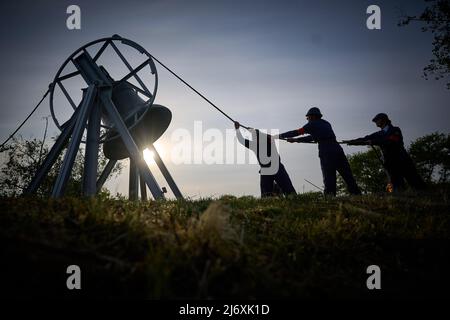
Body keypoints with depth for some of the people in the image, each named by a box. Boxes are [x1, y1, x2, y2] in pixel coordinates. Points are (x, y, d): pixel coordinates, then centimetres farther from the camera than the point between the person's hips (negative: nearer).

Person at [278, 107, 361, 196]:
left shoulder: (313, 124, 11)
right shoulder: (326, 124, 30)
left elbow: (297, 132, 10)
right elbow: (313, 137, 35)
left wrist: (280, 136, 18)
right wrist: (295, 140, 37)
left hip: (326, 153, -6)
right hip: (337, 150, 6)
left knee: (329, 177, -8)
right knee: (348, 176, 3)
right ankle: (357, 195, -2)